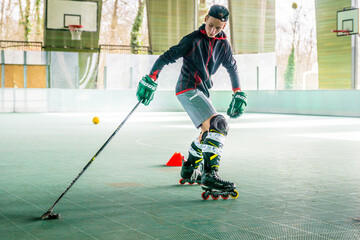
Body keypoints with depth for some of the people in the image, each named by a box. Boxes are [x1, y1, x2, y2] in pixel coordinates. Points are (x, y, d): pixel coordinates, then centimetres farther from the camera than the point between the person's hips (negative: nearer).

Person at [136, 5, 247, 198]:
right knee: (217, 126, -24)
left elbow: (232, 68, 21)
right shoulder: (193, 39, -12)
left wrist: (238, 95, 21)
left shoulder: (223, 44, 8)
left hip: (202, 91, 9)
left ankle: (190, 169, 38)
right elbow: (167, 57, -11)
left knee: (209, 132, 22)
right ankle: (210, 175, -32)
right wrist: (151, 80, -16)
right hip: (188, 89, -9)